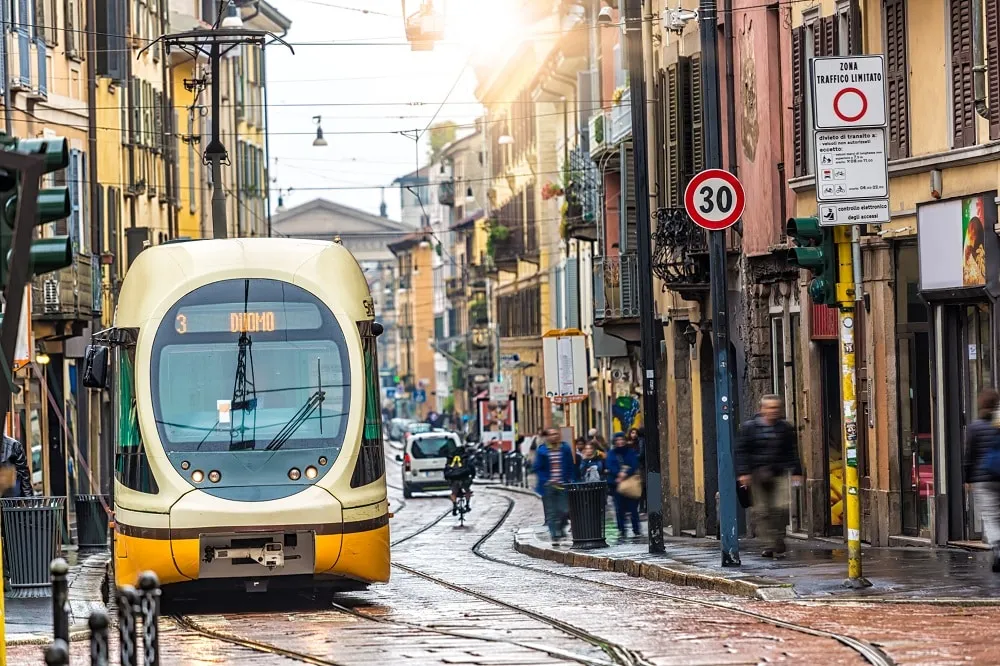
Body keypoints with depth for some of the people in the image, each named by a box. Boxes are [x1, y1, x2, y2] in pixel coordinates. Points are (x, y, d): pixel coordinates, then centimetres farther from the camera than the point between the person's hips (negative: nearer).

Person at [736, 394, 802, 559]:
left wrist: (796, 472, 6)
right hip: (757, 474, 0)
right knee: (762, 511, 1)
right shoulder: (750, 428, 1)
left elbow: (793, 452, 13)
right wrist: (743, 472, -8)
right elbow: (741, 451, 1)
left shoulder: (786, 428, 8)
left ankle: (778, 543, 0)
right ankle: (769, 545, 9)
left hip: (779, 473, 1)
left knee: (781, 507, -13)